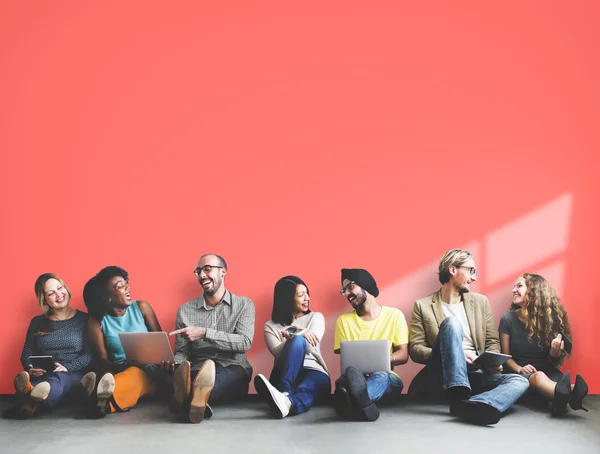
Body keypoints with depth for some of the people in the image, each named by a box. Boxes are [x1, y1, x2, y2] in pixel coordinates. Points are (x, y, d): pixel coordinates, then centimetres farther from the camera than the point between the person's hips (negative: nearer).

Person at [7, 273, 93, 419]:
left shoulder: (84, 319, 10)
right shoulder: (37, 322, 18)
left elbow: (90, 354, 0)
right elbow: (26, 354, 14)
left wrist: (67, 367, -17)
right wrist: (31, 369, -10)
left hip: (74, 374, -2)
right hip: (43, 376, 2)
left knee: (59, 379, -40)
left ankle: (31, 398, -69)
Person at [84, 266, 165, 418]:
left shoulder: (141, 307, 5)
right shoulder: (97, 321, 2)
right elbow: (101, 361, -4)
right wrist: (124, 365, -26)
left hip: (148, 371, 0)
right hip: (118, 372, 1)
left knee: (135, 374, -37)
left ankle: (106, 400, -65)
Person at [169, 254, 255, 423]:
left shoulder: (244, 304, 7)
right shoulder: (185, 310, 13)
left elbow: (245, 343, -9)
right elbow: (182, 352, 10)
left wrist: (204, 333, -18)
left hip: (233, 373, -1)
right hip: (198, 372, 1)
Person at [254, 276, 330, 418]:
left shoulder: (316, 317, 15)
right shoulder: (271, 326, 12)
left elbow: (310, 347, -2)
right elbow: (278, 353, -8)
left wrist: (293, 335, -19)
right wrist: (299, 334, -22)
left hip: (314, 373, 0)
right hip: (286, 375, 0)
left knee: (305, 390, -40)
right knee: (297, 341, -32)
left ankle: (287, 402, -78)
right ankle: (284, 393, -55)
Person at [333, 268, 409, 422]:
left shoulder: (394, 314, 9)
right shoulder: (344, 320, 14)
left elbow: (403, 354, 3)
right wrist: (354, 363, -19)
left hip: (387, 377, -1)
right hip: (356, 377, 1)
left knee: (380, 376, -39)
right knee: (348, 374, -37)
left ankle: (352, 400, -73)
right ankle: (361, 401, -73)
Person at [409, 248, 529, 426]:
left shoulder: (481, 302, 16)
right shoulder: (423, 305, 4)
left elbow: (492, 342, 17)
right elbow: (415, 350, -2)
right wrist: (458, 354, -16)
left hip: (476, 374, 4)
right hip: (442, 377, -4)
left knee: (520, 381, -24)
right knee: (451, 322, -26)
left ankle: (468, 405, -52)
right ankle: (457, 392, -40)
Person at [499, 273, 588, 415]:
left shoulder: (551, 317, -1)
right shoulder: (508, 318, 0)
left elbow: (555, 362, 1)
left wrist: (555, 352, -23)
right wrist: (519, 369, -17)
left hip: (547, 371, 3)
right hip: (520, 375, -2)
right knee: (538, 377, -39)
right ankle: (570, 395, -72)